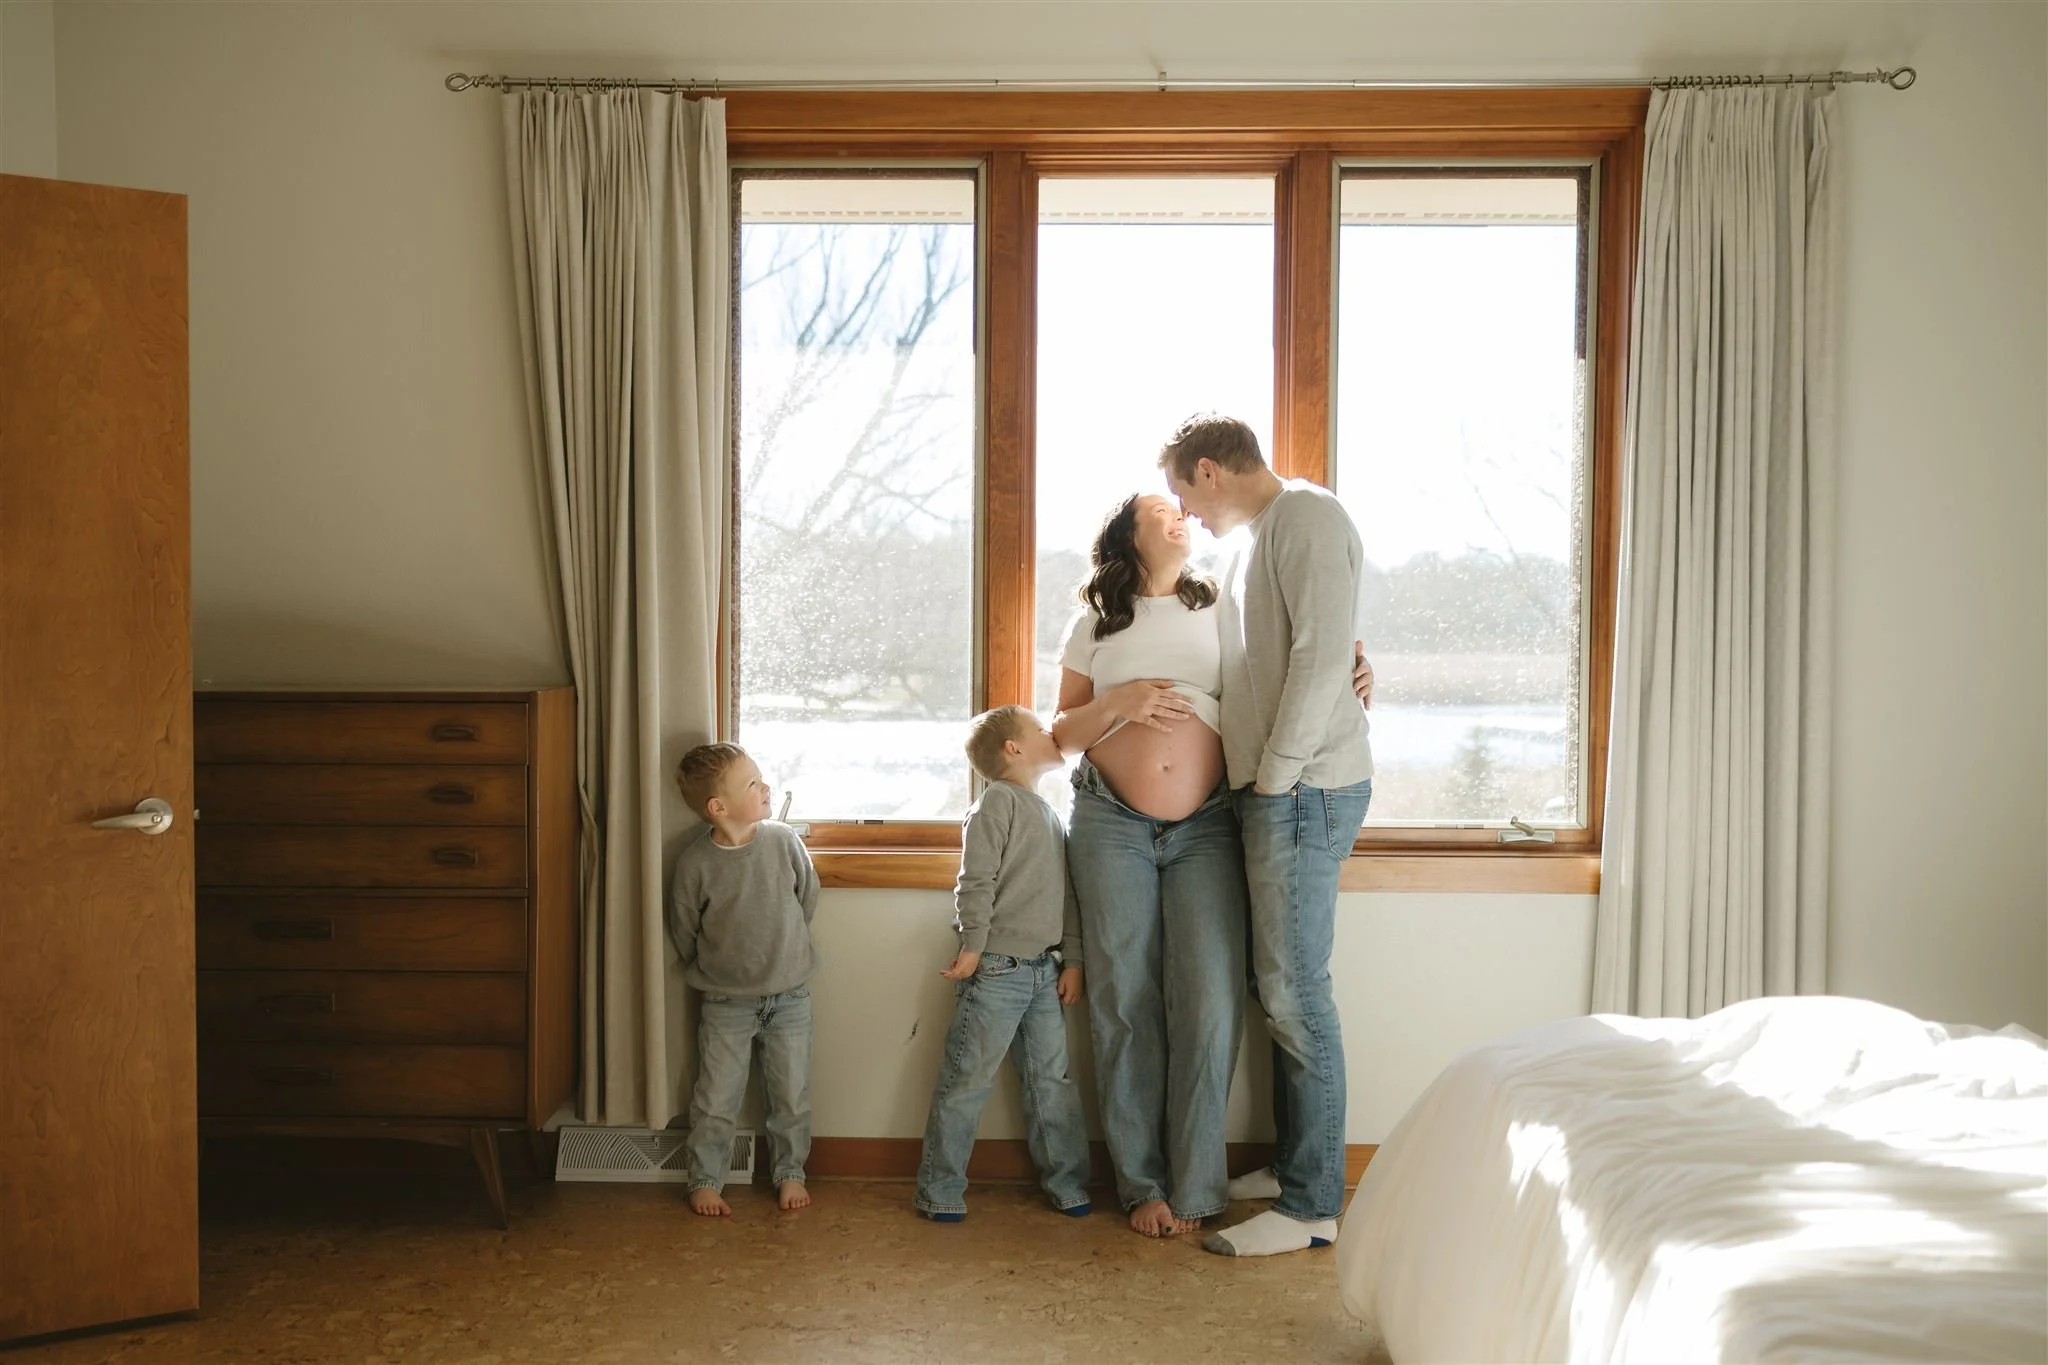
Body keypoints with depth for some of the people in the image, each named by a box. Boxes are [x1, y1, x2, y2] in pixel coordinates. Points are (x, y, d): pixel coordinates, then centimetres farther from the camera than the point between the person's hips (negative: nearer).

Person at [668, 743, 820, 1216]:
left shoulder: (784, 840, -13)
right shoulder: (695, 862, -17)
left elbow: (808, 899, 4)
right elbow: (683, 930, -2)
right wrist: (713, 969, 7)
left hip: (789, 995, 2)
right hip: (726, 1002, -2)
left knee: (792, 1097, 13)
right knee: (715, 1101, 9)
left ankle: (790, 1173, 32)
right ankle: (706, 1180, 28)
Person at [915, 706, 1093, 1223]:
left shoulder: (1051, 814, 16)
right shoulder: (998, 801, -8)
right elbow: (976, 882, -13)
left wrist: (1072, 959, 12)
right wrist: (972, 947, -17)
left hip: (1044, 970, 7)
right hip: (996, 968, -7)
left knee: (1053, 1079, 11)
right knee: (967, 1080, 0)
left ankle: (1066, 1182, 21)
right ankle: (939, 1189, 9)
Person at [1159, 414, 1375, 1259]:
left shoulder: (1307, 516, -10)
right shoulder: (1260, 535, 21)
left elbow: (1322, 656, -20)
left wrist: (1275, 776, -17)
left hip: (1304, 789, -10)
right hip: (1271, 789, 10)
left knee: (1294, 992, -6)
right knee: (1279, 986, 14)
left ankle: (1313, 1206, 3)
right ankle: (1292, 1166, 25)